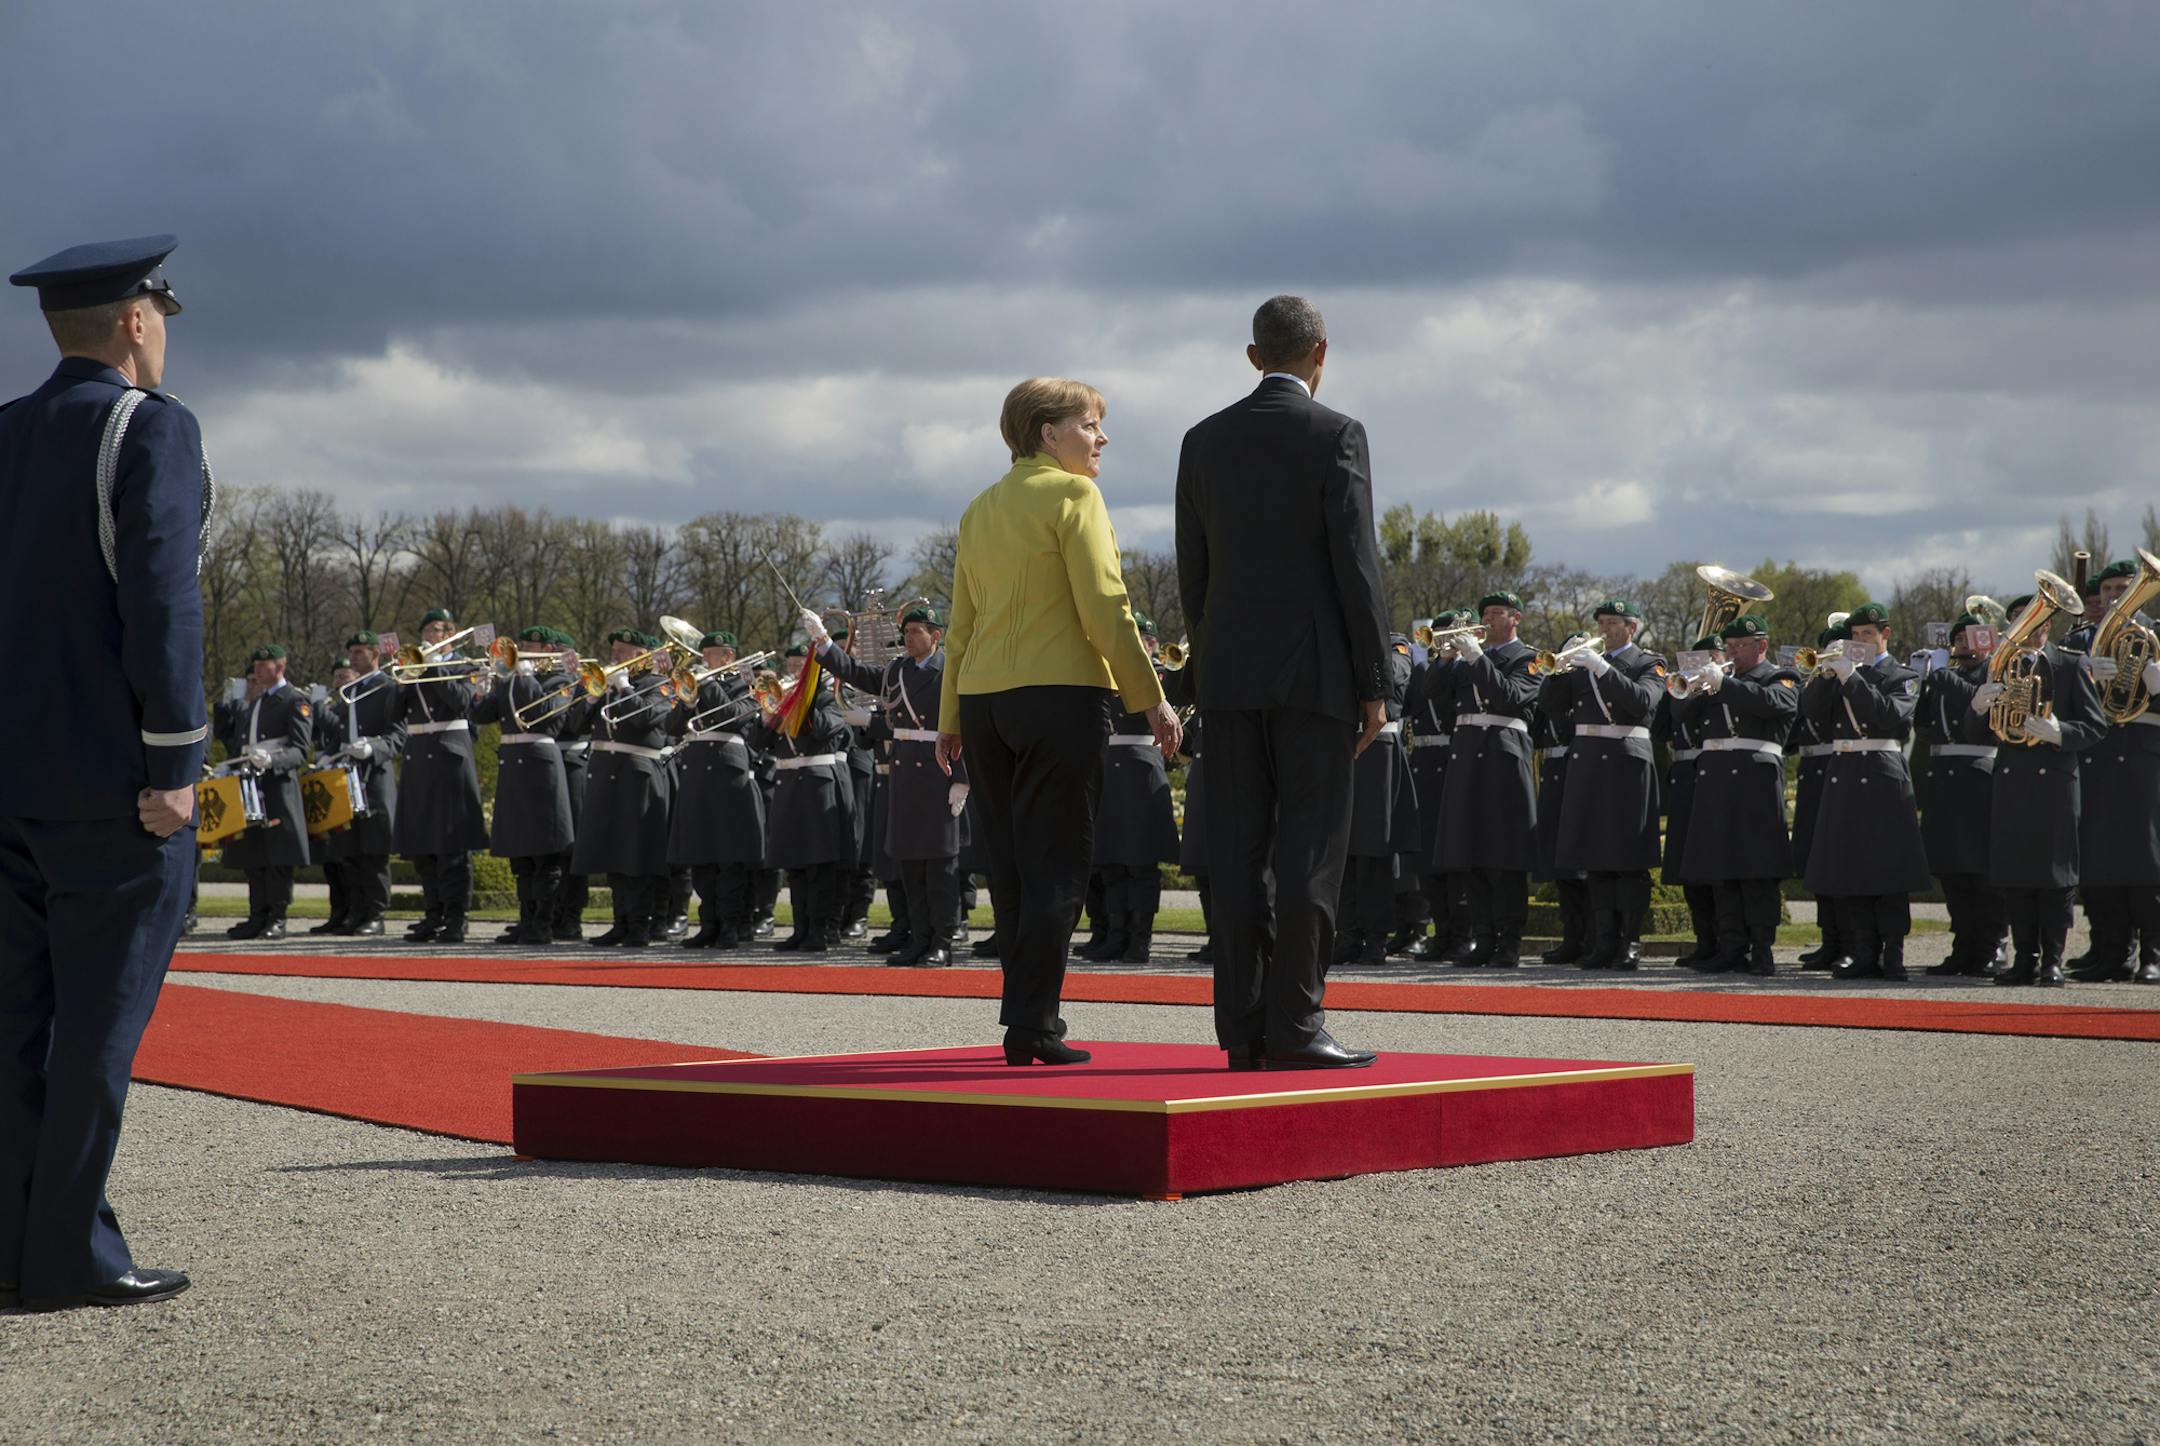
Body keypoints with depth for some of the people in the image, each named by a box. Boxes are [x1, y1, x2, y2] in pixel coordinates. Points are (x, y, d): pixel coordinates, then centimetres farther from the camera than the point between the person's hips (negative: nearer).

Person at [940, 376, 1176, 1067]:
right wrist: (1151, 697, -11)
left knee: (1011, 867, 11)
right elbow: (1104, 609, -13)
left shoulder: (980, 510, 16)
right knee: (1055, 867, -5)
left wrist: (951, 718, 21)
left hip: (983, 700, 7)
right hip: (1060, 693, -7)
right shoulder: (1071, 495, -6)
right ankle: (1032, 1024, -9)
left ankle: (1027, 1016, 15)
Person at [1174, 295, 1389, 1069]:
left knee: (1239, 852, 4)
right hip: (1314, 670, -4)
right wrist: (1374, 685, -6)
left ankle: (1243, 1027, 4)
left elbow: (1192, 571, 10)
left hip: (1228, 671, 5)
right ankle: (1294, 1023, -7)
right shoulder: (1336, 435, -5)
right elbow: (1356, 565, -10)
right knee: (1310, 849, -3)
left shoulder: (1204, 441, 9)